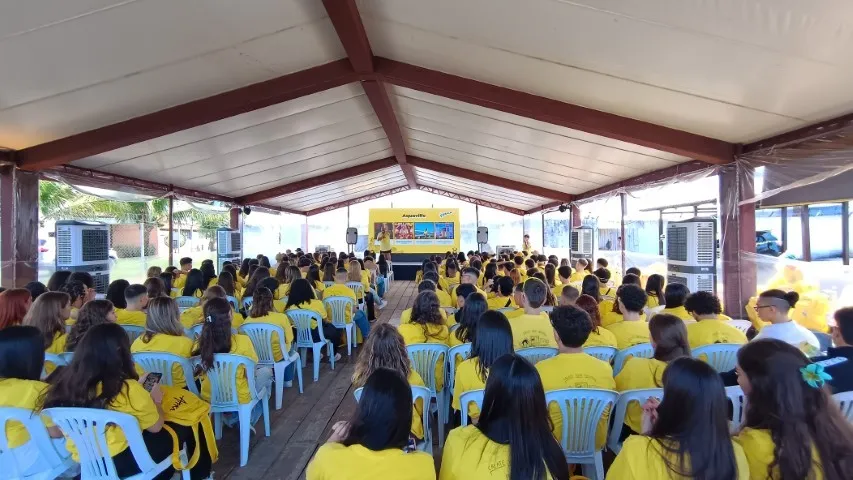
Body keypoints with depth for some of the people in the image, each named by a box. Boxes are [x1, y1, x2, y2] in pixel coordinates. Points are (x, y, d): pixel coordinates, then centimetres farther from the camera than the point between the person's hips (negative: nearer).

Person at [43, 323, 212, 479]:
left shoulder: (67, 381, -5)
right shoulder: (127, 388, -23)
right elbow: (156, 426, -8)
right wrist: (156, 400, 11)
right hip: (121, 462, -7)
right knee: (183, 429, 13)